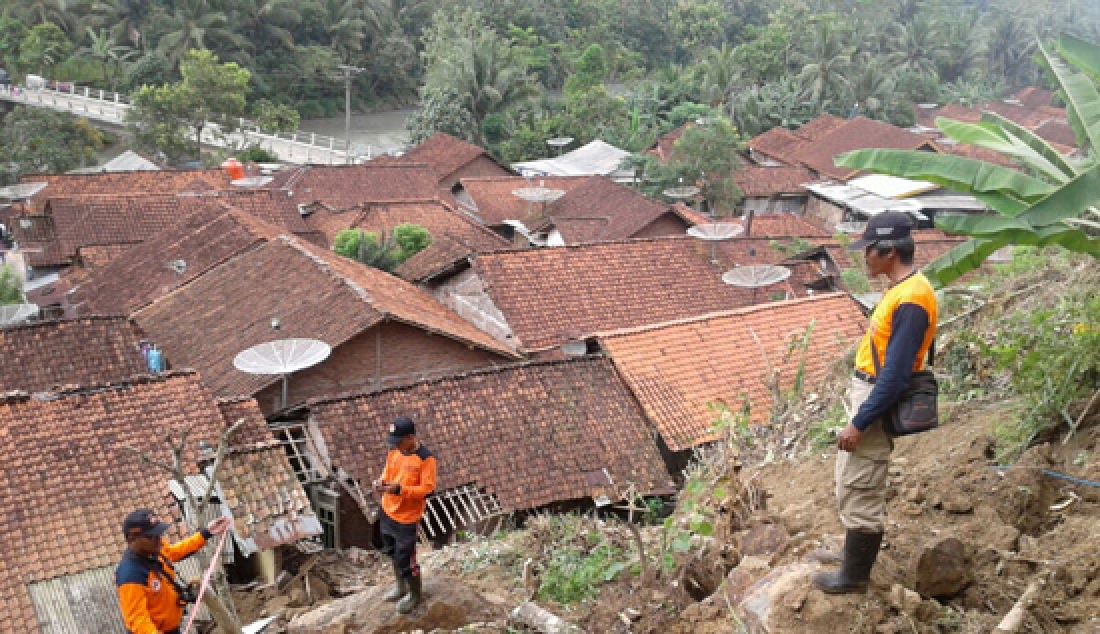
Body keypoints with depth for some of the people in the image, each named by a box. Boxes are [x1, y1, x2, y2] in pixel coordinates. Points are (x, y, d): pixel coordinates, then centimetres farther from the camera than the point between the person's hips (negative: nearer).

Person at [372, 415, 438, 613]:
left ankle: (415, 594, 27)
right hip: (387, 512, 7)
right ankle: (401, 585, 46)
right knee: (392, 552, 23)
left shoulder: (425, 458, -22)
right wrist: (381, 482, -14)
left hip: (406, 518, -7)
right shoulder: (394, 451, -1)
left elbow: (428, 490, -22)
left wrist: (399, 489, -31)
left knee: (405, 559, 3)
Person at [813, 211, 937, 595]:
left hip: (877, 402, -10)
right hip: (867, 392, 10)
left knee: (859, 492, 1)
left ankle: (854, 575, 14)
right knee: (852, 483, 22)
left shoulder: (910, 299, -25)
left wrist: (859, 423, -21)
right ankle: (854, 552, 37)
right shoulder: (901, 287, 7)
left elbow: (895, 375, -26)